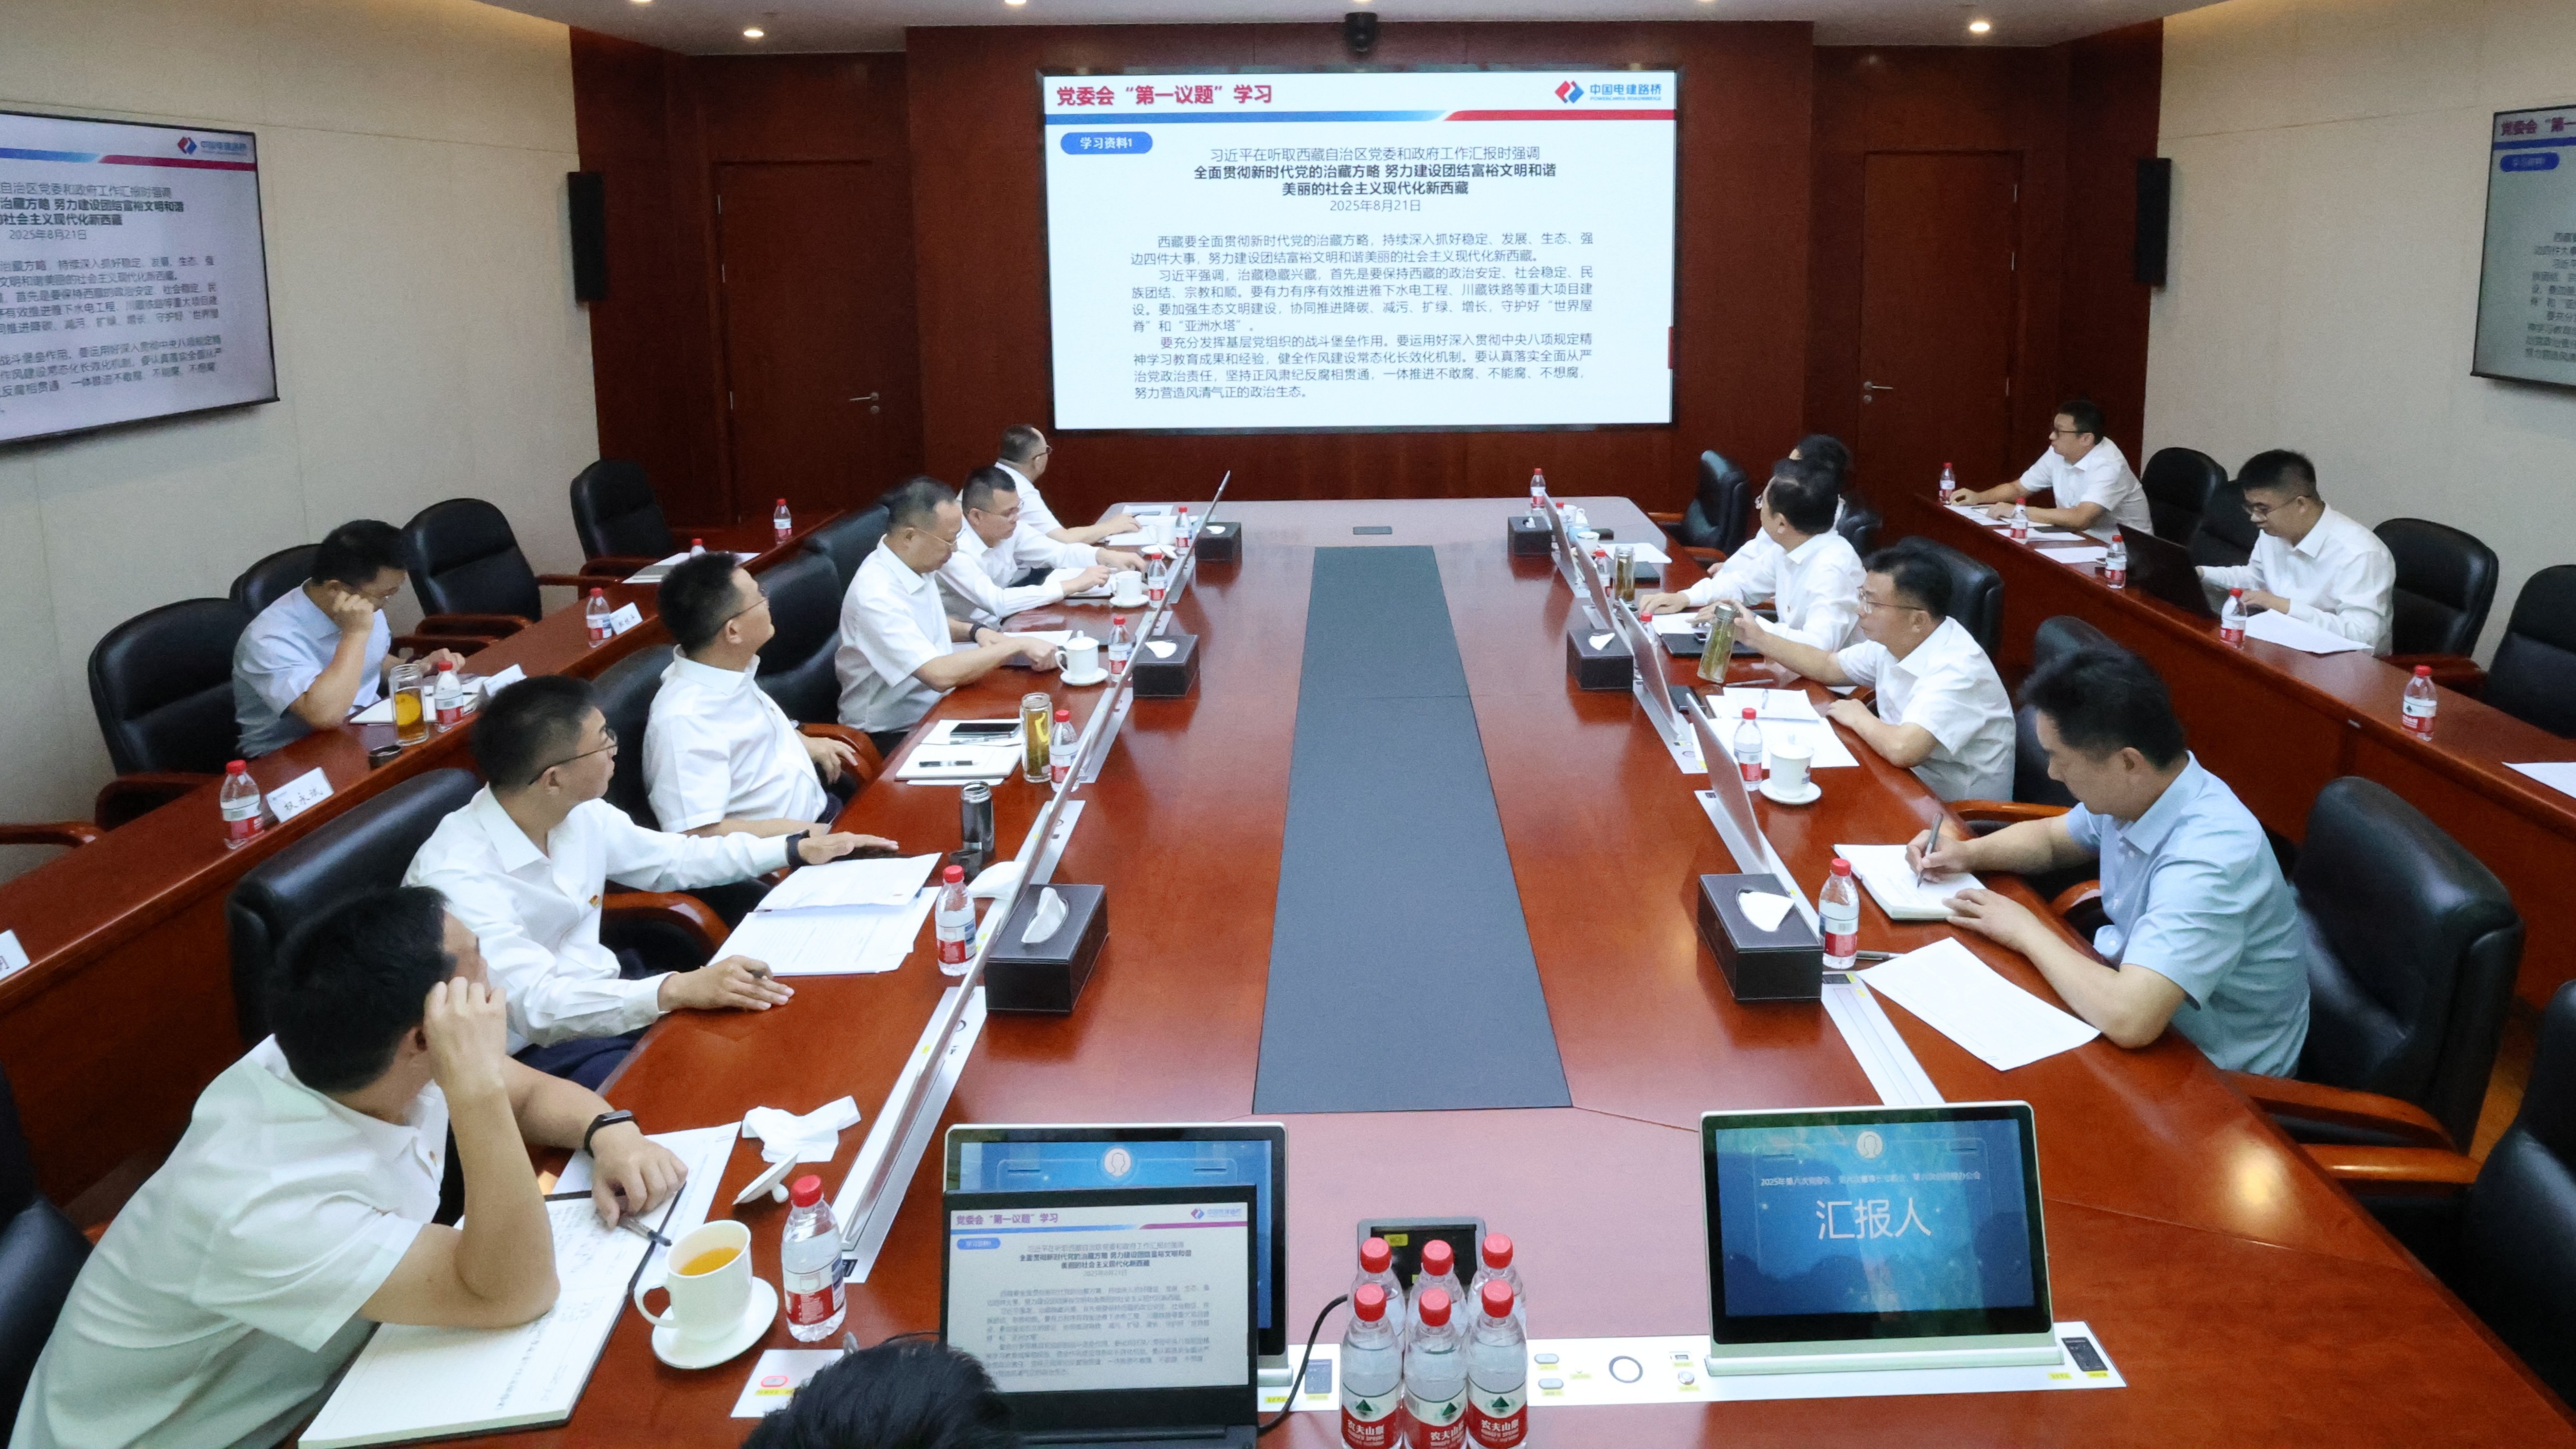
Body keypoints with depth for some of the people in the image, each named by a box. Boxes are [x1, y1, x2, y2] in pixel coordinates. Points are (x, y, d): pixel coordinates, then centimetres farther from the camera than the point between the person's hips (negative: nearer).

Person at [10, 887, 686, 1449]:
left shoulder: (352, 1059, -14)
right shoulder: (258, 1204, -35)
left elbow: (532, 1090, 1)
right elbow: (514, 1295, -35)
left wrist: (612, 1132, -19)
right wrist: (476, 1089, -43)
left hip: (306, 1387, 7)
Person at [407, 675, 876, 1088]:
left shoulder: (580, 814, -3)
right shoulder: (458, 876, -27)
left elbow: (675, 858, 15)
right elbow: (537, 1005, -36)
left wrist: (794, 849, 14)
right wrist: (678, 990, -47)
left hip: (606, 997, 8)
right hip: (535, 1052, -8)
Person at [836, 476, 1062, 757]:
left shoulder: (915, 565, 2)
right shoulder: (877, 594, -25)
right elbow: (940, 675, -32)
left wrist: (976, 631, 3)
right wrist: (1017, 644, -25)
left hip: (933, 710, 9)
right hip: (894, 737, -9)